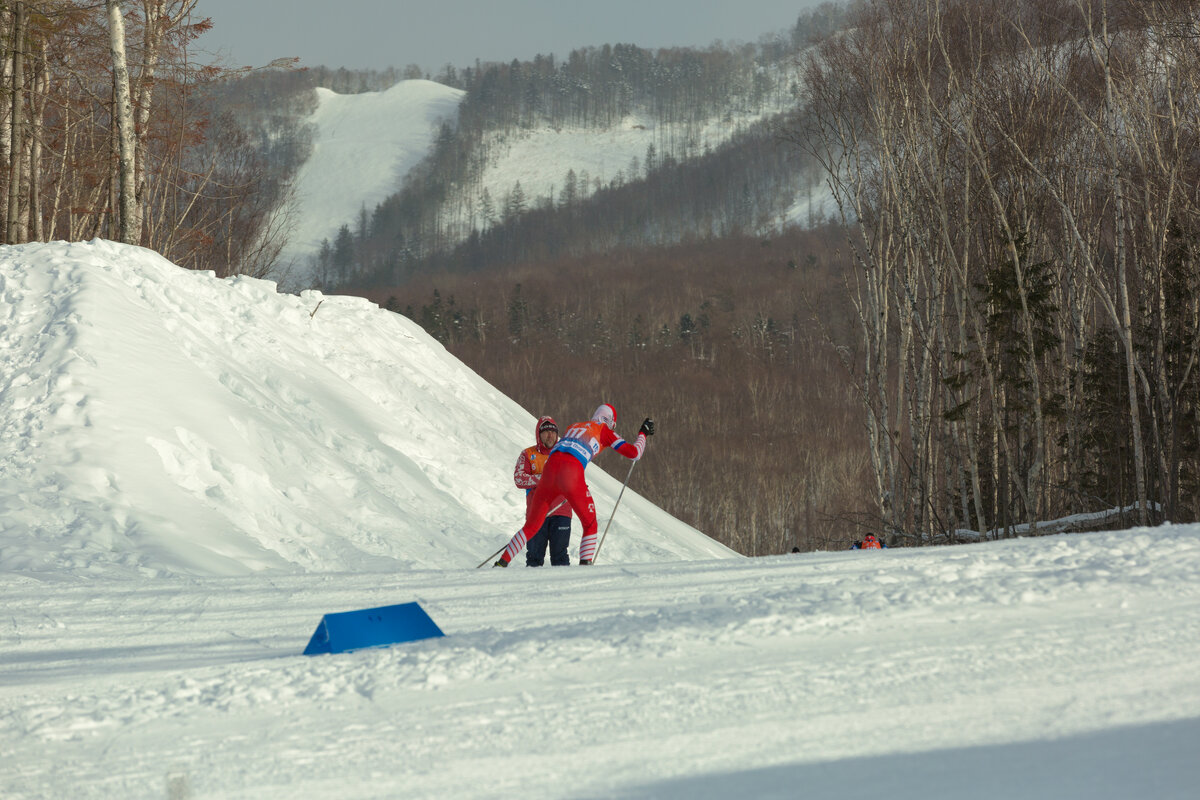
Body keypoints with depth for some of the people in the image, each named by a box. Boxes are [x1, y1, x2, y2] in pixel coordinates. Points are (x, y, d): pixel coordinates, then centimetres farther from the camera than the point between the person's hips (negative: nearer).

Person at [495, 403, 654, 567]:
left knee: (531, 526, 13)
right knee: (590, 525, 12)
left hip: (550, 468, 5)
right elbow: (633, 453, 18)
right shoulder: (604, 430, 19)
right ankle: (585, 563, -8)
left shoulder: (573, 427, 33)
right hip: (572, 474, -5)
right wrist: (643, 434, 35)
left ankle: (503, 562, 4)